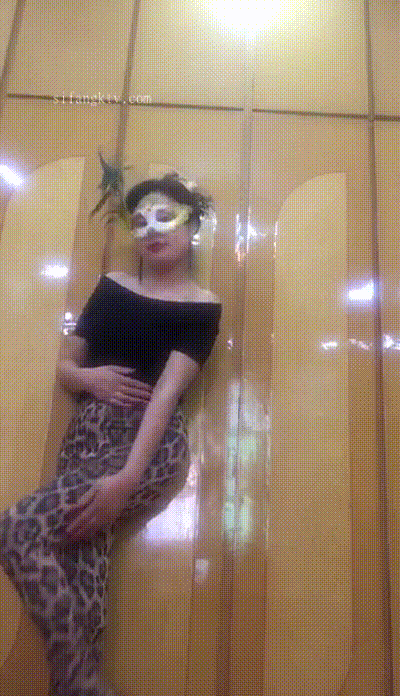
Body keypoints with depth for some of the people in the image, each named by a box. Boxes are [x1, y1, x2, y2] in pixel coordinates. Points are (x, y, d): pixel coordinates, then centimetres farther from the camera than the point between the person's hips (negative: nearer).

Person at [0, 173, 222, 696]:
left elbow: (168, 391, -12)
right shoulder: (111, 286, 16)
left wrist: (128, 479, -22)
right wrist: (89, 377, -7)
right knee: (83, 554, -17)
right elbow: (64, 365, 17)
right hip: (88, 431, 5)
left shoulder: (202, 307, 3)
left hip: (153, 444, -4)